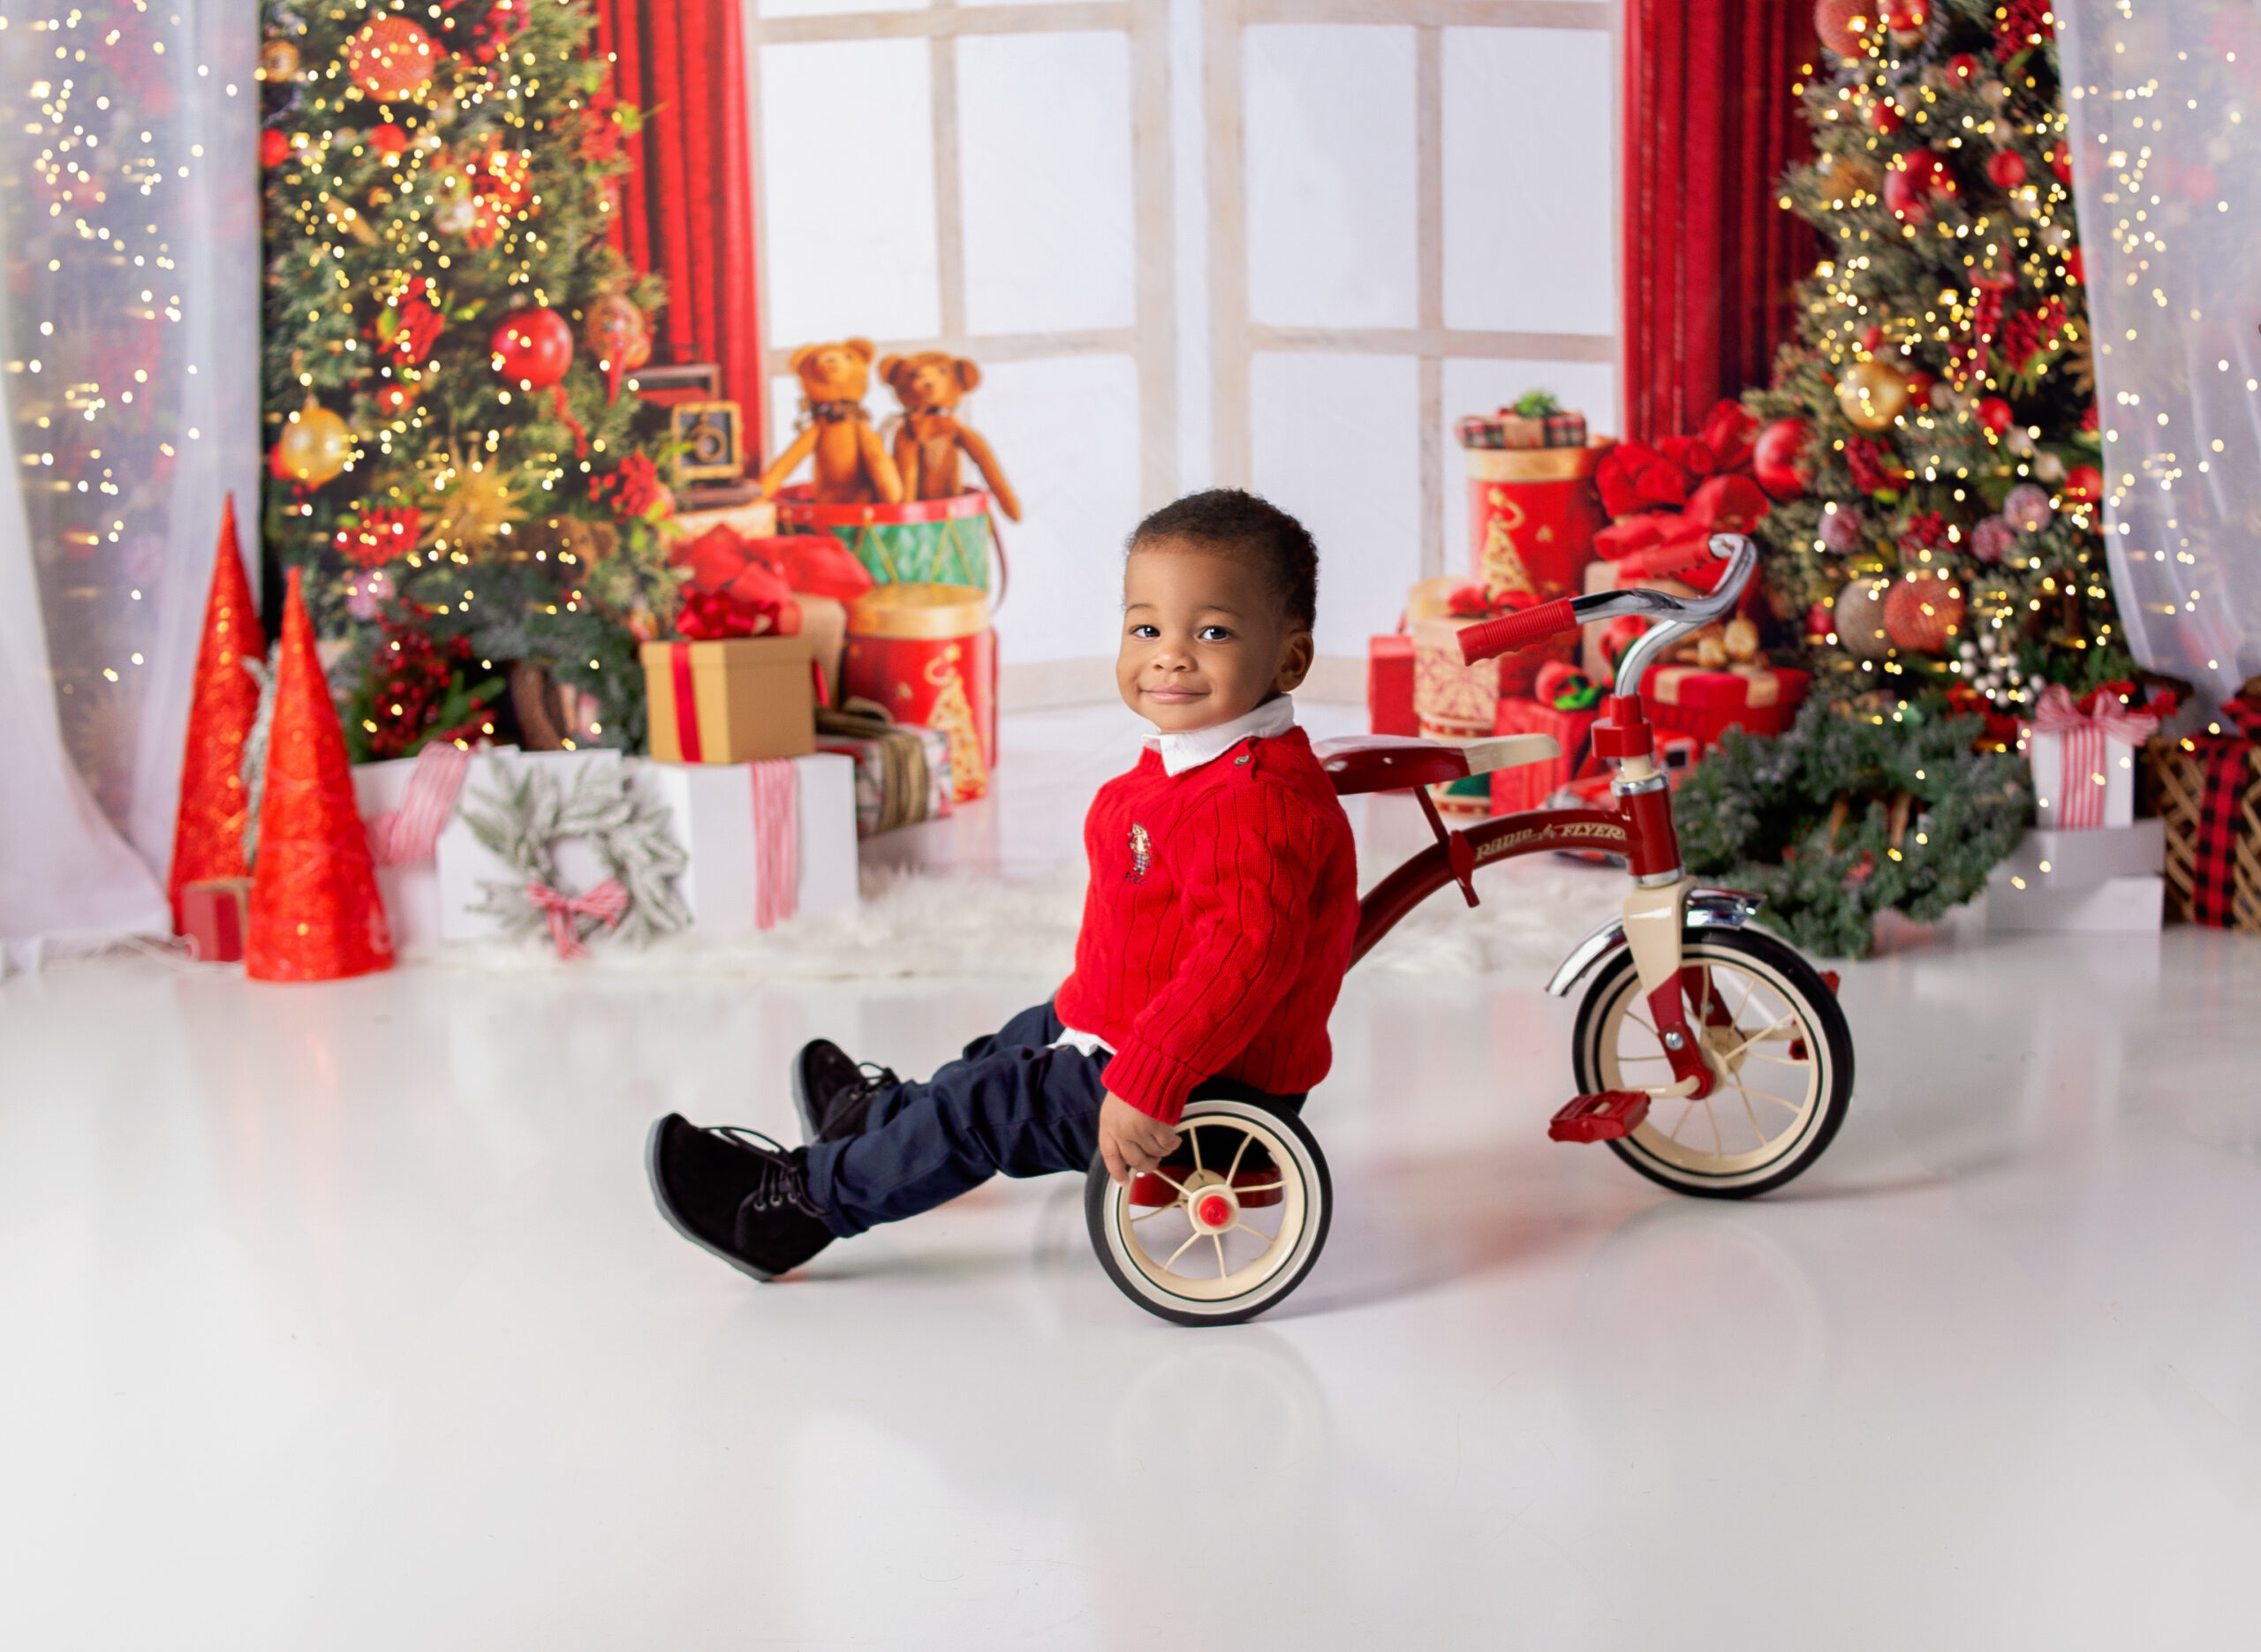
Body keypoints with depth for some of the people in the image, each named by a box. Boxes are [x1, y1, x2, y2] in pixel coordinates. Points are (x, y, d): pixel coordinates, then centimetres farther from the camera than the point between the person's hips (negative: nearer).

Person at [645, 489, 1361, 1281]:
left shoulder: (1258, 799, -30)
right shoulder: (1188, 765, 6)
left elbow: (1244, 952, -40)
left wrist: (1146, 1083, -42)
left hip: (1214, 1086, -10)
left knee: (987, 1104, -7)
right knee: (1030, 1036, 28)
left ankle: (803, 1201, 10)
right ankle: (877, 1117, 53)